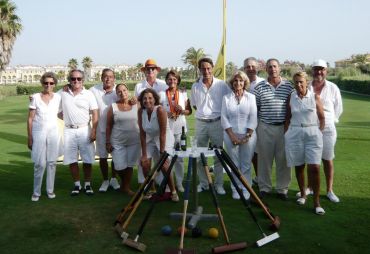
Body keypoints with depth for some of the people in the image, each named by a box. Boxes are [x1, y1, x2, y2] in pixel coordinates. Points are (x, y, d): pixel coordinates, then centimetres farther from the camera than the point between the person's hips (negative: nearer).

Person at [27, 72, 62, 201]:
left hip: (53, 132, 2)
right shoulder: (35, 97, -2)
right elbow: (30, 119, -1)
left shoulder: (58, 97, 3)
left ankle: (50, 190, 18)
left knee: (52, 162, 6)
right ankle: (36, 192, 11)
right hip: (39, 132, -2)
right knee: (40, 164, -3)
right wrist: (30, 138, -2)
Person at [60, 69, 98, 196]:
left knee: (87, 159, 3)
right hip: (69, 131, 1)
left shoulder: (88, 94, 0)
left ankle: (87, 184, 16)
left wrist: (94, 130, -8)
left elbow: (95, 113, -2)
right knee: (71, 159, 6)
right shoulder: (62, 93, 3)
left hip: (84, 130, -1)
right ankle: (77, 184, 19)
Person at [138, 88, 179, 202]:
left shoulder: (160, 110, -26)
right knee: (144, 163, -8)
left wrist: (162, 152, -24)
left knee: (164, 164, -19)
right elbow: (142, 133, -9)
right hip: (150, 139, 5)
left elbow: (163, 133, -24)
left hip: (165, 139, -5)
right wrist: (144, 154, -12)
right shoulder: (141, 111, -12)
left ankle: (173, 192, -1)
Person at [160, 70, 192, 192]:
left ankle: (179, 182, 17)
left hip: (180, 128, 1)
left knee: (179, 157, 6)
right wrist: (166, 114, -14)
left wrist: (182, 110, -10)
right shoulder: (162, 94, 2)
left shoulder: (183, 94, 6)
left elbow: (189, 111, 11)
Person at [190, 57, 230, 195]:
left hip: (217, 122, -2)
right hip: (200, 123, 2)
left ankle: (219, 184, 14)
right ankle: (203, 183, 20)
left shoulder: (221, 85, -3)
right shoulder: (195, 86, 3)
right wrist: (204, 112, 7)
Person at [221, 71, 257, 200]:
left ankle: (245, 190, 12)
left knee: (246, 165, 2)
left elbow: (253, 118, 0)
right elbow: (224, 118, 1)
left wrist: (247, 136, -8)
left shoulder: (251, 97, 5)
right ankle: (236, 190, 14)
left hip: (248, 136, 0)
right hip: (231, 135, 1)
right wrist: (232, 136, -8)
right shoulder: (226, 98, 6)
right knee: (235, 164, 4)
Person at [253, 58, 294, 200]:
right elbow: (255, 108, 7)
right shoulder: (259, 87, 4)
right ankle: (264, 188, 19)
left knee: (283, 159, 5)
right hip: (265, 127, 0)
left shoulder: (288, 86, 5)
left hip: (283, 127, 0)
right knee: (264, 158, 6)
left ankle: (282, 189, 18)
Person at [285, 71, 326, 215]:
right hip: (295, 134, 2)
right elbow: (287, 118, 11)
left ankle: (316, 202, -1)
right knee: (299, 166, 9)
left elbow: (322, 118, 5)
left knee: (314, 168, -8)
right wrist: (286, 133, 6)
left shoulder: (315, 97, 1)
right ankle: (302, 194, 27)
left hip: (312, 134, -2)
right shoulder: (291, 98, 6)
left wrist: (319, 132, -2)